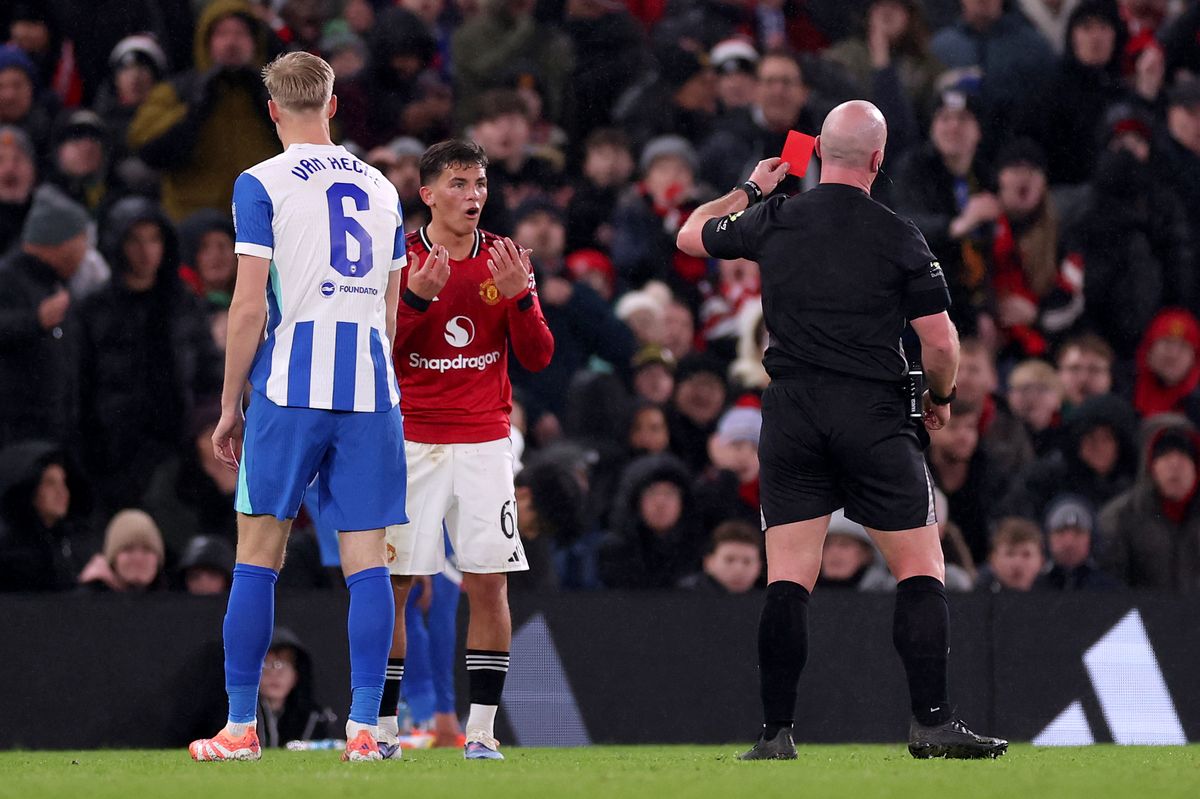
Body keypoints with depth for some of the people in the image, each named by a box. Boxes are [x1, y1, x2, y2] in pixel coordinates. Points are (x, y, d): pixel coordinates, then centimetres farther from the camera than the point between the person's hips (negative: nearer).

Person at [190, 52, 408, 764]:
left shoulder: (262, 185, -1)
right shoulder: (381, 188, 15)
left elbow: (250, 307, -6)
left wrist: (230, 406, 1)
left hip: (290, 389, -4)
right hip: (370, 388, 4)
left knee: (258, 557, 2)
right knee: (366, 558, 1)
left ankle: (241, 728, 3)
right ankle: (365, 727, -4)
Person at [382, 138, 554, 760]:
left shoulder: (506, 261, 5)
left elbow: (537, 357, 2)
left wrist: (519, 295, -14)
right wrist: (414, 298, -18)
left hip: (484, 441, 1)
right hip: (410, 441, -1)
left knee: (488, 581, -6)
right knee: (389, 582, -4)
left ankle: (481, 730, -1)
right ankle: (380, 726, 4)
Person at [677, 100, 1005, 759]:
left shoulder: (773, 222, 2)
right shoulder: (899, 236, -4)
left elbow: (690, 236, 21)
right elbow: (941, 340, -4)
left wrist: (751, 188, 35)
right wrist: (940, 398, 16)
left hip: (792, 416, 3)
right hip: (875, 418, -3)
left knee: (788, 580, 3)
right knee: (920, 570, 4)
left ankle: (776, 734, -2)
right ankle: (932, 723, -4)